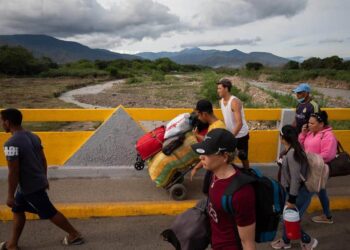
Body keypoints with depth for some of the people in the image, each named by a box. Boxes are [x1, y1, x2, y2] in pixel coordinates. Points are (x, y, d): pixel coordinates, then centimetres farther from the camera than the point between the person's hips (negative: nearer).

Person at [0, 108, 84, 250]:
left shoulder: (12, 144, -24)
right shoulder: (33, 137, 3)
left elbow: (13, 172, -23)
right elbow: (43, 160, 10)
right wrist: (44, 179, 22)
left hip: (30, 187, -9)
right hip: (38, 182, 9)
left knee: (50, 213, 5)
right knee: (17, 210, 21)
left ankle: (75, 235, 18)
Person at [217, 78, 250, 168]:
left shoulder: (234, 102, -26)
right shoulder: (221, 101, -1)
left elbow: (239, 123, -30)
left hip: (240, 135, -6)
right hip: (229, 134, 6)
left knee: (243, 157, 11)